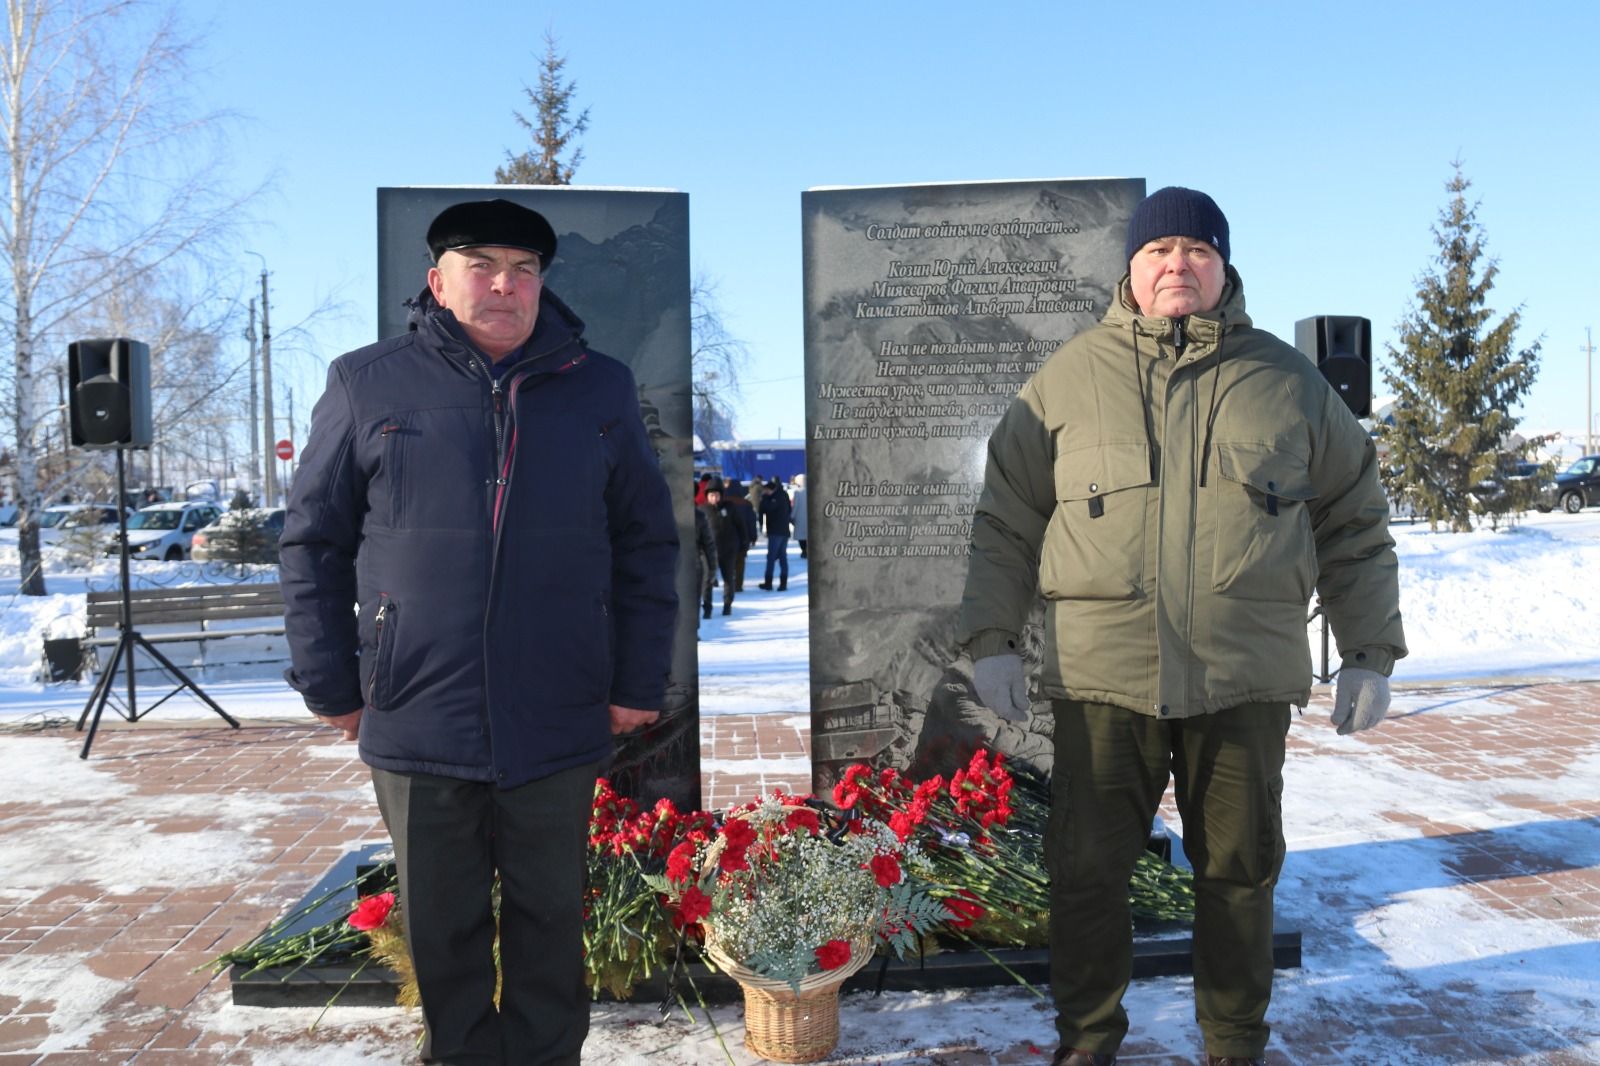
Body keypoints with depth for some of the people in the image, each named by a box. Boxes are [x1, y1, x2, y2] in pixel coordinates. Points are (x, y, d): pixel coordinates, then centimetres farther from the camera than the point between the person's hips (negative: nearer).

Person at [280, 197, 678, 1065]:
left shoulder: (601, 391, 4)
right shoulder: (368, 385, 1)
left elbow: (647, 546, 4)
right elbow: (314, 543, 4)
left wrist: (639, 683, 1)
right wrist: (330, 686, 1)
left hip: (556, 730, 1)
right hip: (416, 726, 0)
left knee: (550, 920, 16)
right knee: (443, 929, 16)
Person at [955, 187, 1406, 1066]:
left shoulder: (1287, 380, 9)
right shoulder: (1067, 379, 6)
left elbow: (1355, 525, 13)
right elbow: (1005, 521, 8)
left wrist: (1369, 653, 9)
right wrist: (991, 638, 3)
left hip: (1246, 679, 1)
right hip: (1102, 676, 0)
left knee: (1239, 872, 12)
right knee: (1085, 871, 6)